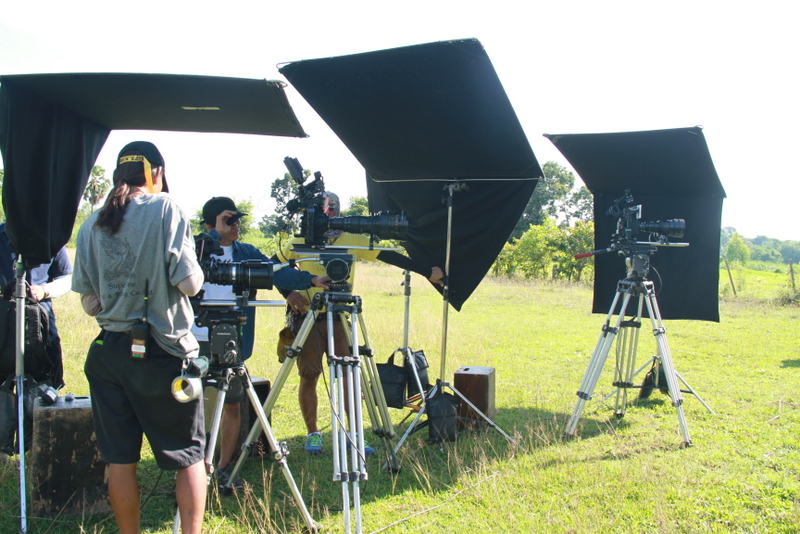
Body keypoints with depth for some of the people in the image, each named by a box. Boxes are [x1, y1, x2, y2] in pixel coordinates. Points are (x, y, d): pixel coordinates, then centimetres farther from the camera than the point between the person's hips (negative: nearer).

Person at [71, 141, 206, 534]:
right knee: (189, 455, 8)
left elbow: (88, 302, 6)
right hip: (164, 352, -4)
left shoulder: (92, 224, 5)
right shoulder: (165, 210, -7)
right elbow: (189, 281, -14)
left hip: (109, 351, 4)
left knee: (119, 458, 11)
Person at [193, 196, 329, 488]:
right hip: (196, 340, -2)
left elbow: (276, 272, -2)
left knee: (232, 404, 4)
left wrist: (311, 280, -16)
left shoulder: (247, 253, 10)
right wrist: (217, 233, -18)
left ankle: (224, 468, 17)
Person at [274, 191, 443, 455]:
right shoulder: (300, 242, 1)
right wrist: (288, 292, -4)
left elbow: (389, 256, -2)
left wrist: (427, 272, -6)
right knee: (309, 377, 3)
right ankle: (312, 434, 17)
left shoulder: (354, 240, 1)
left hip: (339, 318, 1)